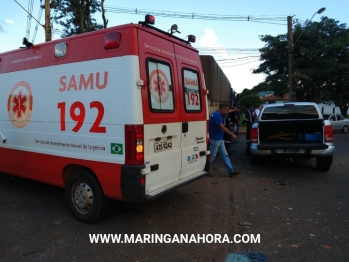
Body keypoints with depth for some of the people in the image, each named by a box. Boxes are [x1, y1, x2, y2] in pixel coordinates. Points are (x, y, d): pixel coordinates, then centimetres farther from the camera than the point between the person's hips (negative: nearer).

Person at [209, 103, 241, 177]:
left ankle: (231, 171, 13)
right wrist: (232, 134, -18)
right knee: (212, 156, 1)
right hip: (215, 139, -10)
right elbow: (222, 128, -23)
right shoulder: (217, 115, -19)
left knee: (225, 155, 9)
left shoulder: (216, 114, 12)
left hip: (219, 139, 10)